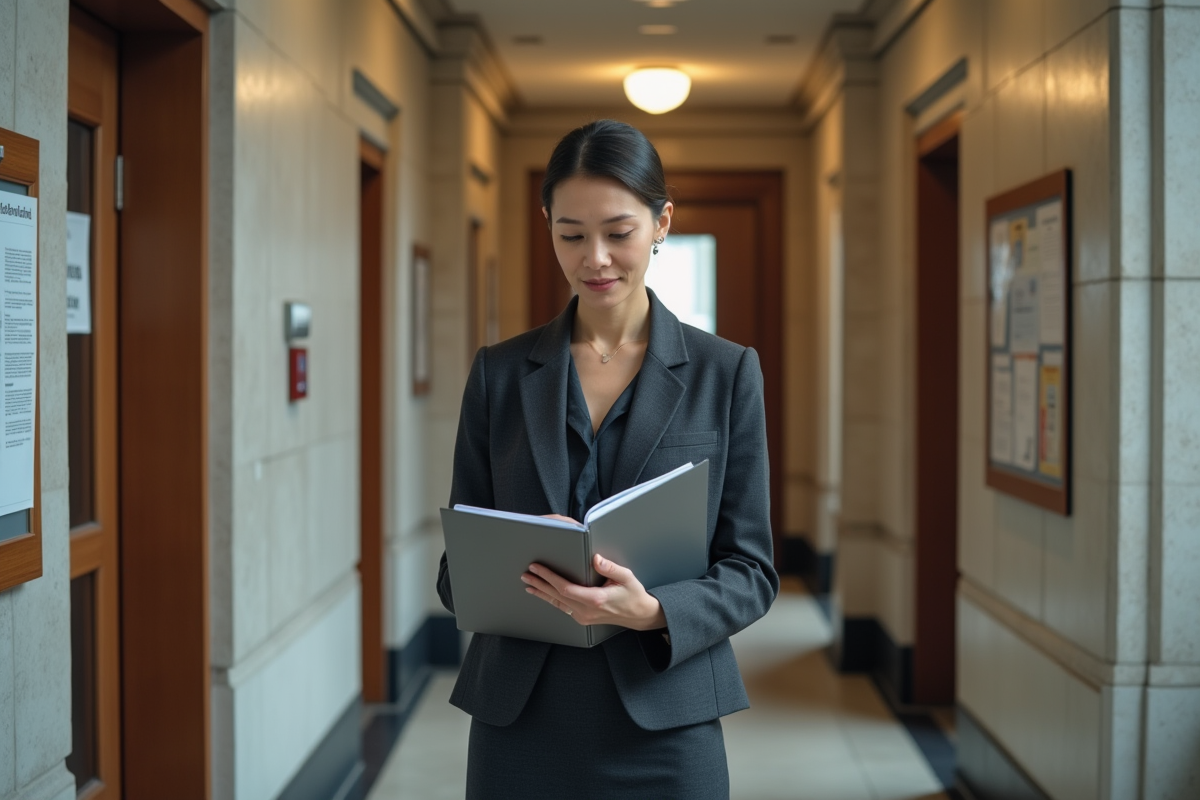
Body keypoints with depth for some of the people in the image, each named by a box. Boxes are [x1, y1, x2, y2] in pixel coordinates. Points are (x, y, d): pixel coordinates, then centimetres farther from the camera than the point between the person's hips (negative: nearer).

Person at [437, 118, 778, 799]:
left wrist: (652, 610, -20)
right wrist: (509, 575, -17)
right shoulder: (501, 373, 3)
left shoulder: (725, 373, -1)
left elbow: (751, 570, -2)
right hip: (520, 721, 1)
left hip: (664, 724, -1)